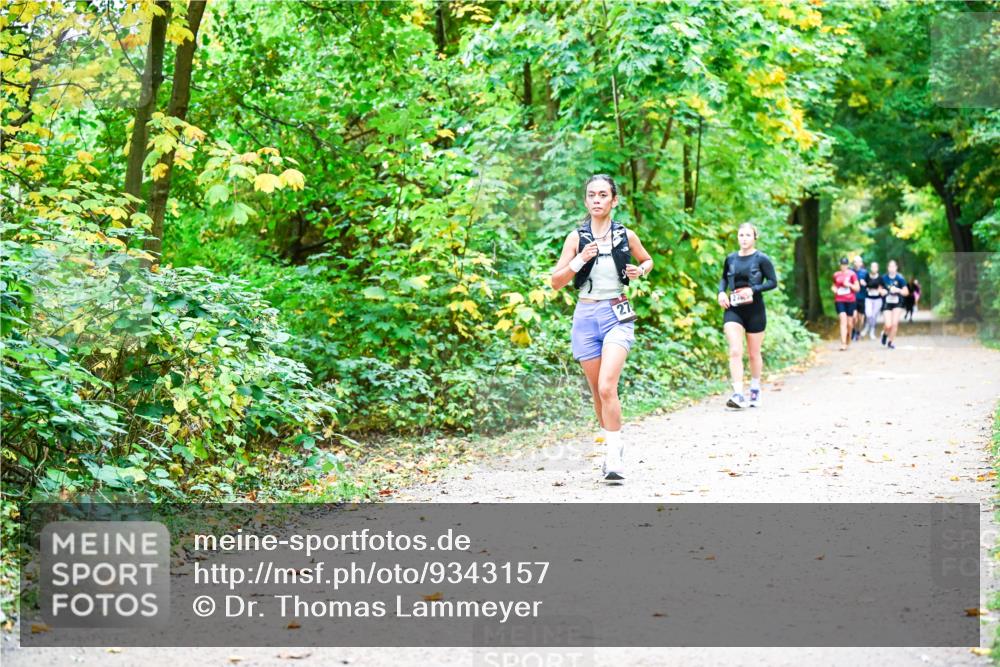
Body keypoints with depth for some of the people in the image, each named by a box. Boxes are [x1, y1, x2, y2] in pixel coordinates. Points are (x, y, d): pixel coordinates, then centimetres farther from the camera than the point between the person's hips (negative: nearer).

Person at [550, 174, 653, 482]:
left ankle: (615, 457, -15)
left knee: (607, 387, -20)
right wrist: (579, 260, -15)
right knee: (597, 392, 10)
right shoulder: (577, 237, 2)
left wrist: (640, 271, 0)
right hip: (586, 317, 2)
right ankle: (613, 446, 29)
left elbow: (647, 260, 22)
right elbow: (556, 282, 1)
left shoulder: (626, 235, 2)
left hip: (617, 316, -2)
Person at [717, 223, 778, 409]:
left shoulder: (761, 259, -5)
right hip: (733, 309, 2)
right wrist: (721, 292, 3)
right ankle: (738, 395, -18)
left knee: (754, 353, 10)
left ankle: (755, 390, 30)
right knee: (735, 351, -13)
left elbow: (773, 282, -6)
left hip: (754, 310, -2)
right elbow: (724, 278, 22)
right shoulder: (730, 259, 7)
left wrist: (753, 290, -18)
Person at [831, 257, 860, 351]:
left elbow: (857, 288, 0)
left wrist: (849, 285, -16)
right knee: (843, 320, -15)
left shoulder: (852, 274, -2)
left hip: (851, 301, -1)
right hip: (839, 300, 1)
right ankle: (843, 344, -21)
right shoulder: (836, 275, 8)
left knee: (849, 323, 8)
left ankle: (848, 342, 33)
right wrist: (833, 288, 1)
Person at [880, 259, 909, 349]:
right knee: (888, 325, -10)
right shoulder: (884, 278, -2)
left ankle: (891, 341, 13)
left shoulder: (900, 278, -7)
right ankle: (885, 333, 27)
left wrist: (898, 290, -21)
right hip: (887, 304, 0)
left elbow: (906, 292, -4)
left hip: (897, 304, 0)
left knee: (895, 323, -9)